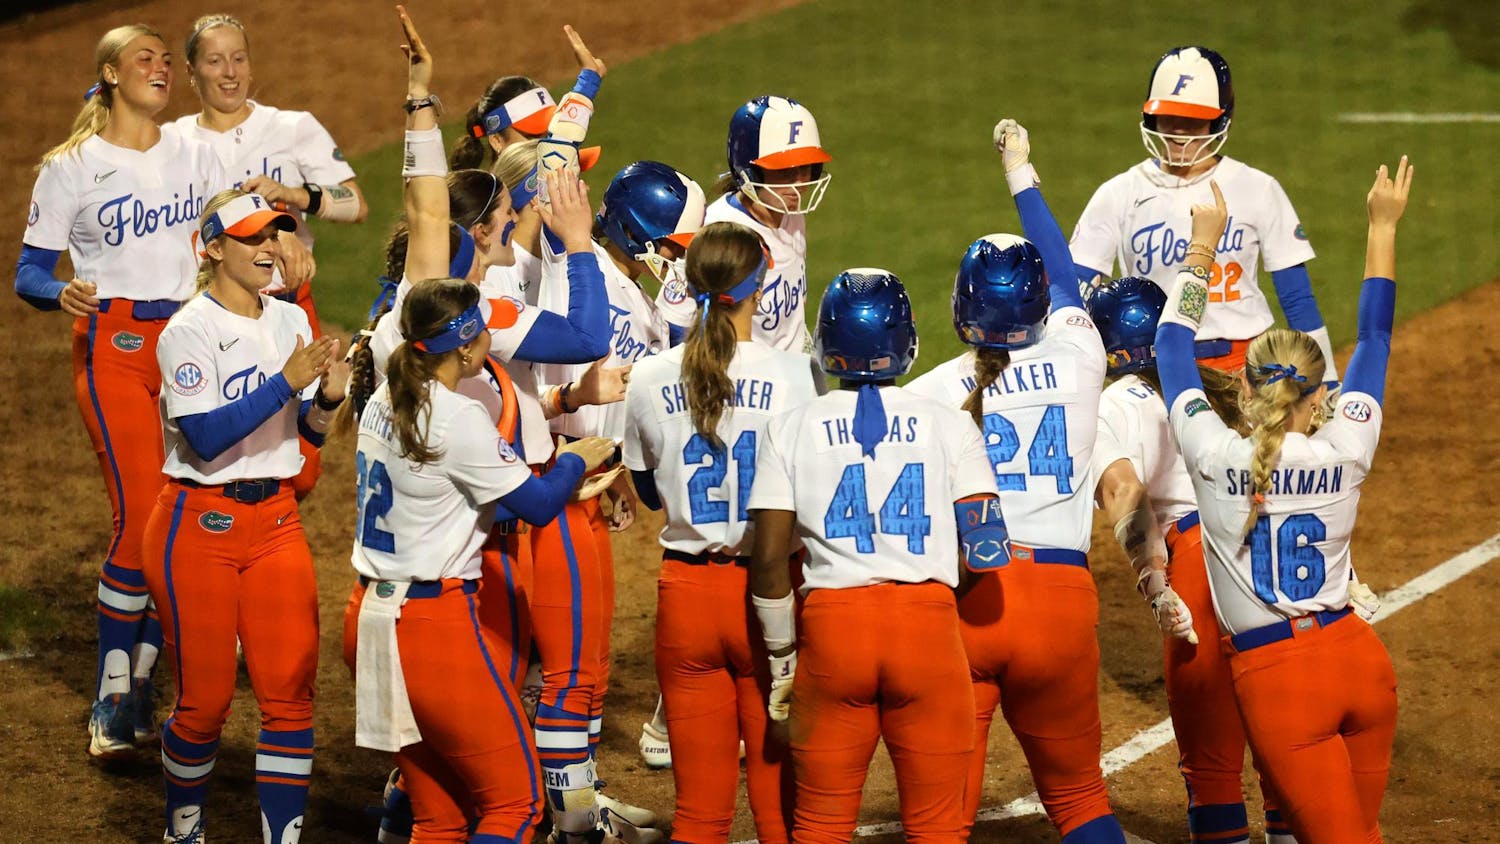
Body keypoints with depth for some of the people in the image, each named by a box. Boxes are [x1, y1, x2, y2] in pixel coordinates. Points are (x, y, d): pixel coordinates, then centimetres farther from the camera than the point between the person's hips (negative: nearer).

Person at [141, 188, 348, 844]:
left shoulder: (290, 321, 8)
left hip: (276, 520, 5)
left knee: (290, 691, -3)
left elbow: (311, 432, 11)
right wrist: (286, 382, -26)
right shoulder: (189, 330, -12)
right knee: (205, 701, 1)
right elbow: (209, 438, -22)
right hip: (199, 526, -5)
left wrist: (329, 396, -10)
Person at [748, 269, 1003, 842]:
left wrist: (781, 660, 9)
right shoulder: (949, 426, 3)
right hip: (929, 621, 0)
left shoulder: (790, 430, 3)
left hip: (830, 623, 0)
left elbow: (769, 558, -1)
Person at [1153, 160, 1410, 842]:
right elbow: (1374, 340, 12)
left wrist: (1202, 244, 18)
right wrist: (1383, 225, 21)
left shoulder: (1215, 458, -8)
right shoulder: (1344, 454, -2)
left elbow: (1171, 348, 8)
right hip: (1360, 658, 2)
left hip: (1277, 681, -2)